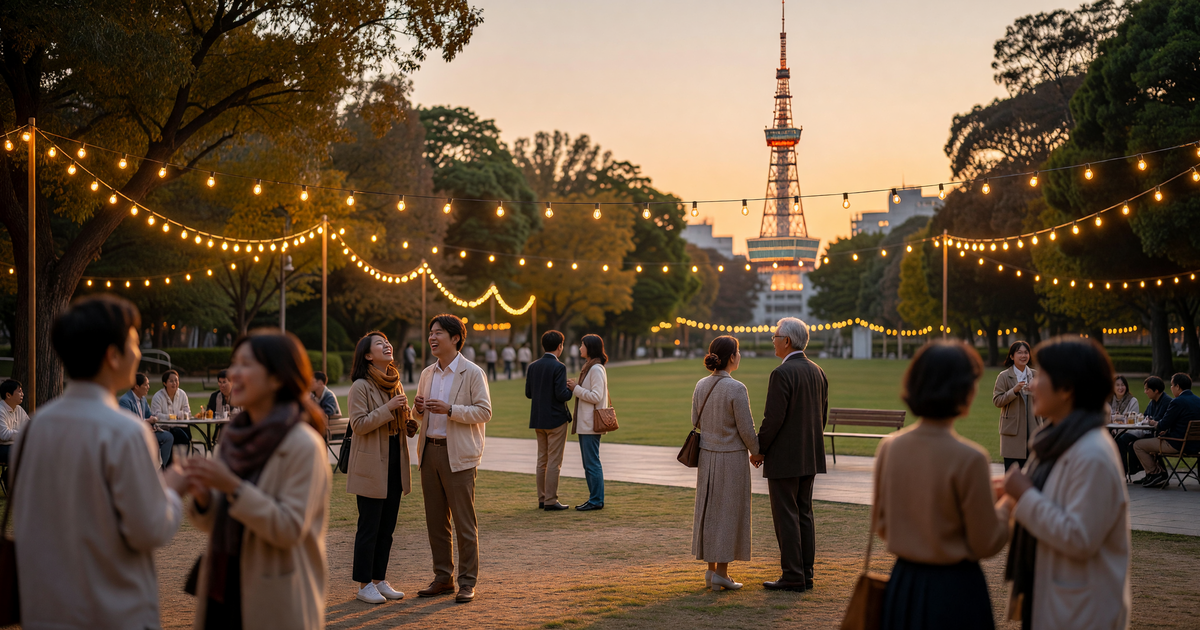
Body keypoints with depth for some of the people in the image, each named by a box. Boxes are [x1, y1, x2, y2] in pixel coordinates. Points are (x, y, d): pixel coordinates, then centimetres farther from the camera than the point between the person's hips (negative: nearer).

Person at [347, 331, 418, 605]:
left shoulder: (395, 384, 13)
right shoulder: (361, 386, -10)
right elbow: (358, 424, -17)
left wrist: (410, 423, 2)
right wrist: (389, 408, -21)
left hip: (395, 463, 7)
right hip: (371, 466, -7)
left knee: (387, 527, 12)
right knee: (369, 528, -2)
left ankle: (380, 580, 20)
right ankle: (365, 584, 7)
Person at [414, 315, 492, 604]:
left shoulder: (472, 373, -5)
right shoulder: (427, 374, 14)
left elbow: (484, 412, -10)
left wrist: (449, 409, -21)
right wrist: (419, 408, -1)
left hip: (458, 454, -6)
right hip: (430, 450, 6)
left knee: (464, 522, -1)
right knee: (435, 520, 10)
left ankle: (467, 581, 6)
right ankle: (443, 577, 20)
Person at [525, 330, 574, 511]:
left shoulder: (533, 366, 5)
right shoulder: (559, 367, -15)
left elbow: (528, 393, 6)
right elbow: (561, 394, -21)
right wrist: (572, 390, -1)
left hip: (538, 420, 7)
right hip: (556, 419, -7)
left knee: (542, 460, 14)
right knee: (554, 462, -2)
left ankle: (542, 499, 18)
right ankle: (551, 501, -1)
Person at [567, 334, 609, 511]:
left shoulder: (596, 369, -14)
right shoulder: (588, 368, 17)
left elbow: (596, 397, -21)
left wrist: (576, 388, -14)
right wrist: (575, 387, 5)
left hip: (591, 424, -10)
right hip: (584, 423, 10)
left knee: (592, 463, -6)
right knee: (588, 464, 13)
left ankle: (596, 501, -1)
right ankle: (594, 498, 18)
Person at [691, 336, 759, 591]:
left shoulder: (701, 386, 1)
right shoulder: (736, 389, -19)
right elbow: (746, 430, -14)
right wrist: (757, 453, 2)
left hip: (707, 456, 6)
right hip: (732, 458, -6)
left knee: (709, 511, 13)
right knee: (729, 513, 3)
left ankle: (711, 569, 18)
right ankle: (721, 573, 6)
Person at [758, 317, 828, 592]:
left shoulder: (782, 373, -16)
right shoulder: (817, 372, 9)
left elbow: (773, 418, -19)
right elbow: (822, 415, 14)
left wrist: (759, 450, -7)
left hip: (783, 456, -8)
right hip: (809, 456, 8)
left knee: (786, 517, -3)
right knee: (804, 514, 12)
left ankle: (793, 577, 0)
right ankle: (805, 574, 15)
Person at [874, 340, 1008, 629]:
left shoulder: (889, 447, -4)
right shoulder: (970, 459, -20)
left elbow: (880, 525, 6)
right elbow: (986, 545, -12)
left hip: (902, 585, 5)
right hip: (954, 590, -5)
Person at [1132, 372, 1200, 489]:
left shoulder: (1178, 402, -20)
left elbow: (1163, 425, -16)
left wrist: (1155, 424, 6)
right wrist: (1167, 431, 13)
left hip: (1177, 444, -10)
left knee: (1137, 445, 0)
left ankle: (1155, 474, 7)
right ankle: (1161, 474, 27)